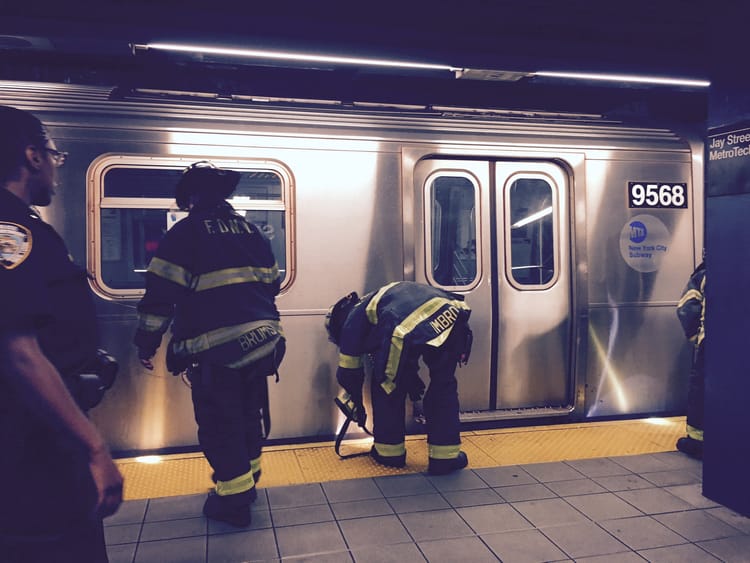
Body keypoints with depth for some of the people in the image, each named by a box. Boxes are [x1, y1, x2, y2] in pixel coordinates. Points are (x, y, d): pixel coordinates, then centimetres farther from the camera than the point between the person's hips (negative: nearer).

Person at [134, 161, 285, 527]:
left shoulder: (186, 232, -5)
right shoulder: (251, 231, 13)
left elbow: (161, 292, -9)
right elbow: (271, 285, 17)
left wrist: (147, 343, -2)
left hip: (216, 349, -6)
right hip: (262, 341, 6)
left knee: (218, 424, 7)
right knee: (249, 413, 21)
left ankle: (234, 500, 16)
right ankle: (246, 479, 37)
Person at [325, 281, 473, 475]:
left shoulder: (353, 319, 23)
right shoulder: (374, 300, 42)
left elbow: (348, 373, 29)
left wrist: (358, 406, 45)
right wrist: (412, 379, 53)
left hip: (409, 331, -6)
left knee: (387, 388, 20)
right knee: (443, 386, 22)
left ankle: (389, 451, 30)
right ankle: (446, 456, 24)